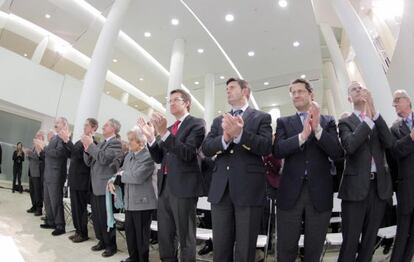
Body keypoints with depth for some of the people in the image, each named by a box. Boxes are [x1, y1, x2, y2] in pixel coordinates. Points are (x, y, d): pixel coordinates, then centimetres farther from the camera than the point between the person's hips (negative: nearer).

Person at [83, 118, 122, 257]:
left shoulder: (115, 143, -9)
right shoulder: (100, 144, 16)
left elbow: (104, 158, -22)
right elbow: (88, 162, 13)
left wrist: (90, 144, -17)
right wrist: (87, 147, -3)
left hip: (105, 186, -8)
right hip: (95, 186, 8)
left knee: (106, 217, 0)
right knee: (96, 216, 14)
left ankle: (111, 245, 15)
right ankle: (102, 241, 30)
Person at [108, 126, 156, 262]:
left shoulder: (148, 157, -18)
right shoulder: (129, 155, 9)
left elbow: (138, 177, -26)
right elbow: (121, 171, 16)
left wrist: (122, 174, -11)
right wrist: (112, 180, -3)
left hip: (142, 202, -8)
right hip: (129, 201, 8)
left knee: (141, 235, 5)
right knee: (129, 231, 19)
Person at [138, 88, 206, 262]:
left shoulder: (196, 124, -4)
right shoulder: (168, 129, 18)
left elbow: (187, 153, -18)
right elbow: (159, 158, 13)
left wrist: (164, 133, -26)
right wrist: (150, 137, -2)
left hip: (183, 187, -7)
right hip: (165, 186, 7)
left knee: (185, 237, 4)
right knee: (164, 236, 16)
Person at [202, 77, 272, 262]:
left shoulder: (262, 117, 6)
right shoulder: (219, 120, 17)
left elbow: (267, 147, -9)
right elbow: (206, 148, 4)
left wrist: (240, 133, -24)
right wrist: (225, 138, -16)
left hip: (248, 189, -3)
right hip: (221, 188, 4)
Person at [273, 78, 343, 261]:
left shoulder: (328, 121, 6)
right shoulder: (284, 122, 6)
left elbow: (337, 153, -7)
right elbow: (277, 151, -9)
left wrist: (317, 129, -20)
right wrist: (302, 135, -24)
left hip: (319, 192, 1)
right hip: (291, 191, 0)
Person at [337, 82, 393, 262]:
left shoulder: (378, 120, 13)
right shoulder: (346, 122, 3)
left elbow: (389, 143, -6)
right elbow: (350, 146, -16)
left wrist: (374, 113, -13)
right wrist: (367, 117, -16)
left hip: (379, 186, 4)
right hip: (356, 186, -4)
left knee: (370, 240, 14)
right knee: (350, 242, 1)